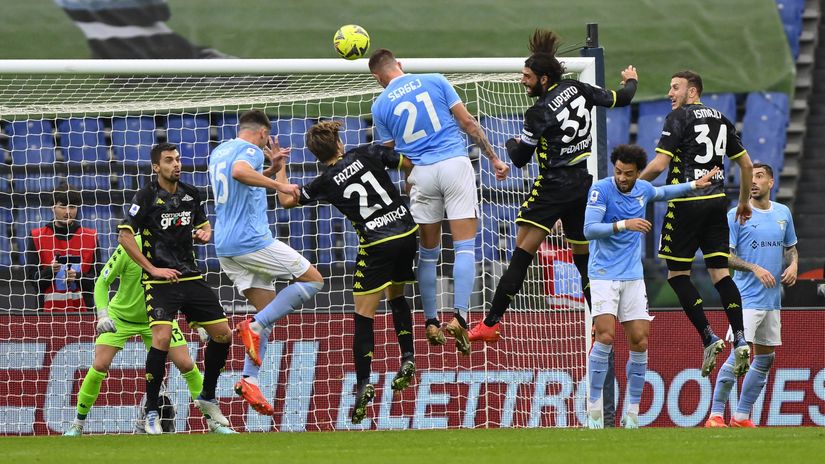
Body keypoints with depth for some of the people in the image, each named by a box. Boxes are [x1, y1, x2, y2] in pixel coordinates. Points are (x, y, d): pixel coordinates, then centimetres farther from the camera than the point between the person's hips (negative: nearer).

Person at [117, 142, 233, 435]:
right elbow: (125, 236, -11)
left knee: (222, 334, 3)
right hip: (160, 280, -6)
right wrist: (152, 269, -14)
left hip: (191, 276, 6)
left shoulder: (190, 194, 9)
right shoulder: (147, 196, -8)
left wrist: (204, 233, 0)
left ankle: (207, 399, 22)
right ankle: (151, 412, -13)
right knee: (162, 337, -23)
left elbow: (204, 225, 25)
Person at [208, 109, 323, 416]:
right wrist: (278, 184, -27)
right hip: (251, 239, -9)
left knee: (269, 311, 11)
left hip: (225, 247, 9)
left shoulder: (218, 152, 20)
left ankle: (250, 380, -4)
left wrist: (271, 170, 28)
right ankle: (254, 326, -12)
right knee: (313, 280, 0)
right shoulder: (250, 150, -8)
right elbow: (239, 172, -31)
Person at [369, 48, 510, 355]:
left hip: (421, 174, 1)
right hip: (455, 163, -1)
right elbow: (468, 122, 3)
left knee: (428, 253, 14)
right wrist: (493, 157, 9)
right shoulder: (435, 82, 4)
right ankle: (459, 315, -18)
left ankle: (431, 322, 16)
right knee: (465, 247, -3)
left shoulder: (381, 105, 6)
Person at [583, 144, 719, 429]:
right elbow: (589, 229, -20)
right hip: (604, 274, -5)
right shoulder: (601, 190, -11)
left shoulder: (642, 189, 7)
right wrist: (623, 225, -31)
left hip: (633, 277, 5)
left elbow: (661, 194, 32)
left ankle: (632, 413, 7)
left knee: (640, 342, -1)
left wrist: (694, 185, 29)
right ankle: (594, 407, -12)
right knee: (606, 336, -19)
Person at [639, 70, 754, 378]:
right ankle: (739, 339, -10)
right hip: (716, 202, 6)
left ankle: (708, 338, -5)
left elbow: (659, 164, -13)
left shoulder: (680, 118, -7)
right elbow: (746, 164, 16)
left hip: (686, 204, -6)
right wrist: (744, 202, 28)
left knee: (677, 274, 4)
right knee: (720, 272, 5)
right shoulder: (721, 119, 13)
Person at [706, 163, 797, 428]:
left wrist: (793, 265, 3)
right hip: (747, 297, -6)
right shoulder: (737, 215, -5)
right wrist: (755, 269, -19)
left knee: (765, 358, 8)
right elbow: (725, 255, -8)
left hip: (772, 300, 6)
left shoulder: (783, 213, 12)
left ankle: (741, 416, 15)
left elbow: (790, 247, 24)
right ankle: (715, 416, -12)